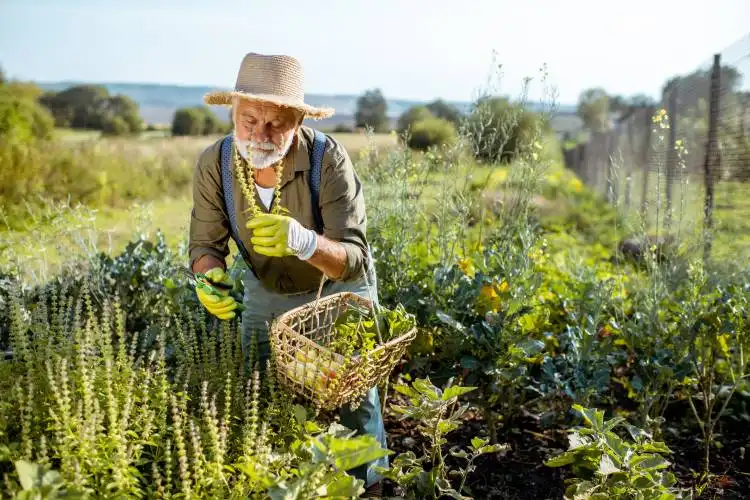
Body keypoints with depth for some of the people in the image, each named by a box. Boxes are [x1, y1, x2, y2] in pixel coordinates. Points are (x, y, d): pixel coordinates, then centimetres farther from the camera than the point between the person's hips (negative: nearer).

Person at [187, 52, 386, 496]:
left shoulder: (328, 159, -33)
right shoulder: (214, 164, -22)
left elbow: (355, 261, -35)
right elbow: (206, 244, -13)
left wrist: (302, 240, -56)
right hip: (268, 295, 3)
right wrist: (211, 276, -38)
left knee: (355, 400, 0)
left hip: (339, 292, -3)